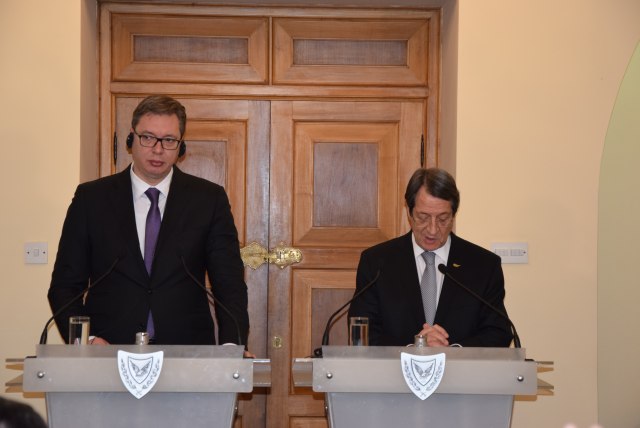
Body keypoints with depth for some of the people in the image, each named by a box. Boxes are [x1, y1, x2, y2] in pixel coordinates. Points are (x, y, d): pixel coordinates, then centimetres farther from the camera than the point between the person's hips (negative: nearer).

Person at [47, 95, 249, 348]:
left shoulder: (209, 199, 9)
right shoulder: (91, 198, 9)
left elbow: (229, 284, 5)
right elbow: (65, 284, 10)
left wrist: (231, 346, -12)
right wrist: (85, 339, -8)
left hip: (187, 356, 0)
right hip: (108, 358, 0)